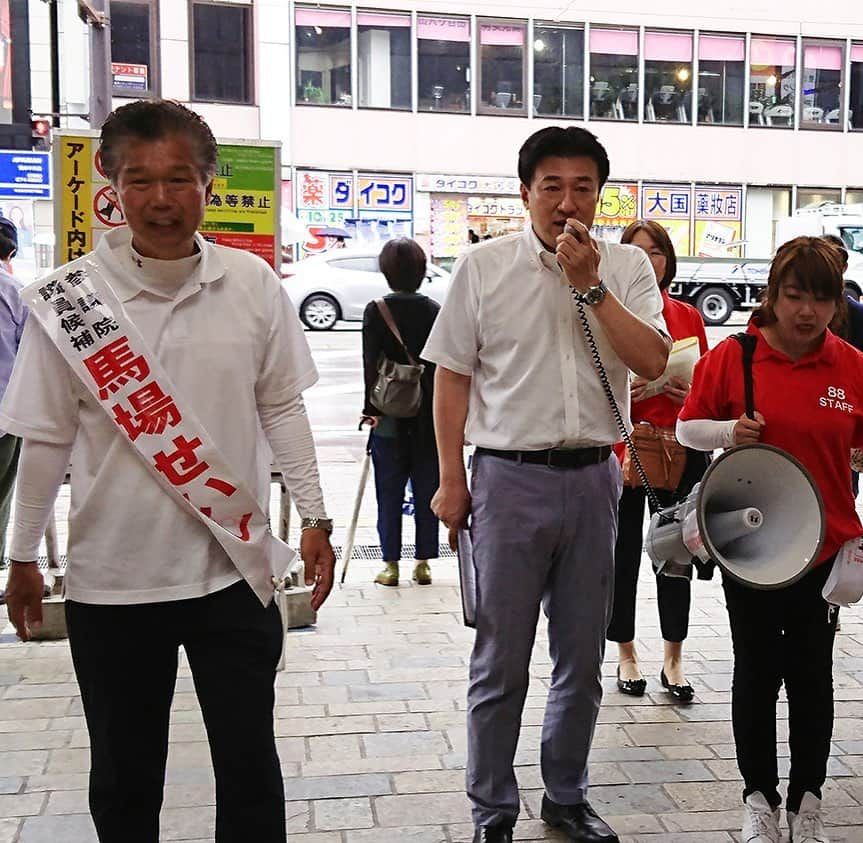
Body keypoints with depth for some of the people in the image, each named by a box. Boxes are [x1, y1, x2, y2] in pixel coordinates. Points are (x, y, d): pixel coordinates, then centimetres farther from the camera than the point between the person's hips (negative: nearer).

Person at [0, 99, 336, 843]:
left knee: (249, 763, 9)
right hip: (111, 579, 0)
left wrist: (314, 517, 2)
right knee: (124, 775, 14)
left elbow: (282, 409, 5)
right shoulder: (67, 299, -5)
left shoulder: (253, 285, -3)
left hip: (236, 569, 1)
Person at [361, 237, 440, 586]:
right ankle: (423, 563, 14)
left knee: (389, 493, 6)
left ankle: (391, 563, 9)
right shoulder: (435, 311, -1)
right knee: (426, 491, 9)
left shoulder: (376, 311, -7)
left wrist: (371, 408, -4)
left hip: (389, 416, -2)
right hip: (429, 415, 2)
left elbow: (371, 364, -9)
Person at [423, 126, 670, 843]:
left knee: (582, 659, 15)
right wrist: (451, 480, -4)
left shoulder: (627, 268, 4)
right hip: (510, 478, -2)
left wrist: (590, 284, -14)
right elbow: (453, 375, 0)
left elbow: (652, 361, -9)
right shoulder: (484, 266, -1)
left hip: (593, 479, 3)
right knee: (501, 662, 6)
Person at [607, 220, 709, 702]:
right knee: (624, 555, 5)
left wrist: (689, 393, -8)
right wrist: (622, 391, -17)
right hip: (622, 450, -2)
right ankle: (627, 656, 21)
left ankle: (674, 660, 19)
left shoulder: (688, 317, 8)